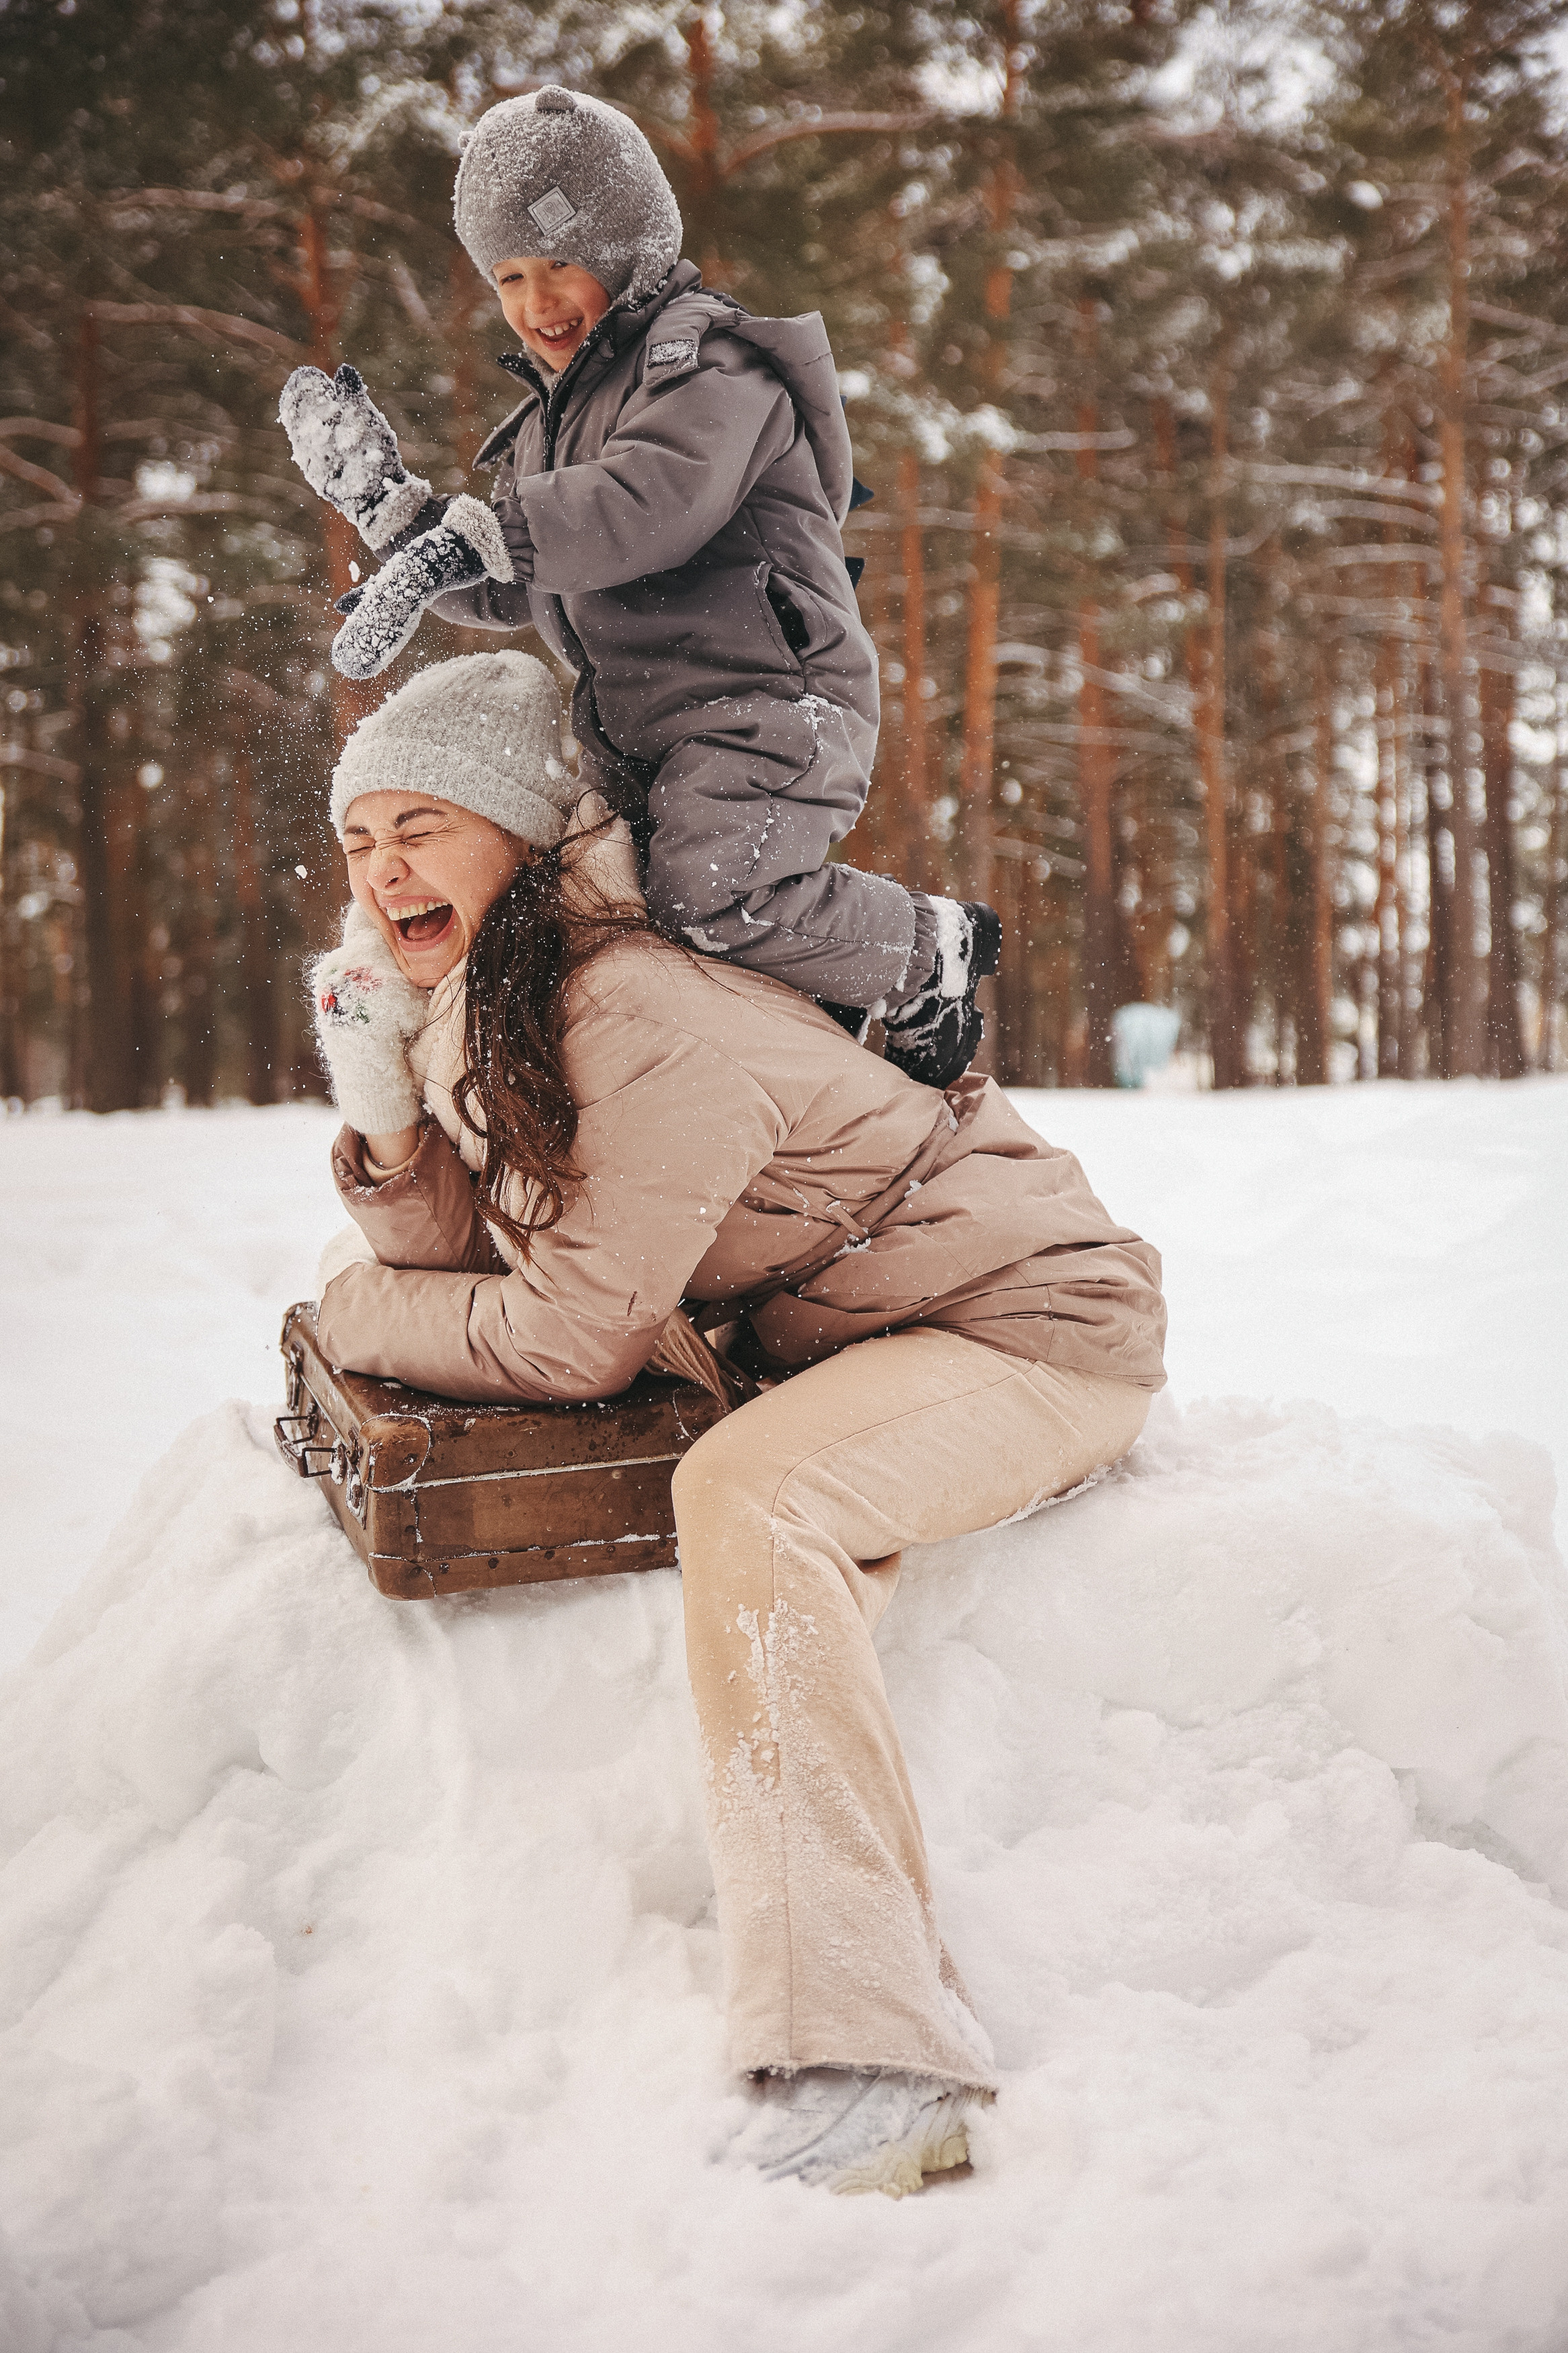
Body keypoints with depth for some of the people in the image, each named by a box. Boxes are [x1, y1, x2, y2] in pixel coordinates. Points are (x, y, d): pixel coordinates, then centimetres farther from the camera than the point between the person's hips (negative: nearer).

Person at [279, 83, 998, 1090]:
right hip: (639, 744, 9)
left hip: (766, 700, -9)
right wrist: (380, 492, 14)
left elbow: (660, 496, -25)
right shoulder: (551, 415, 23)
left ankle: (929, 956, -6)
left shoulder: (702, 351, -3)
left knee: (717, 895, -32)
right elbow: (510, 599, 24)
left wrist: (472, 539, -35)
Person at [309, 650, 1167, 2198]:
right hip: (838, 1337, 10)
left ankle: (868, 2073, -33)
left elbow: (573, 1337, -23)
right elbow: (482, 1262, 4)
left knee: (745, 1497, -32)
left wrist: (356, 1309, -7)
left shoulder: (643, 1014, -26)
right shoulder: (485, 1000, 3)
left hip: (1035, 1323, -10)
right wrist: (384, 1114, -11)